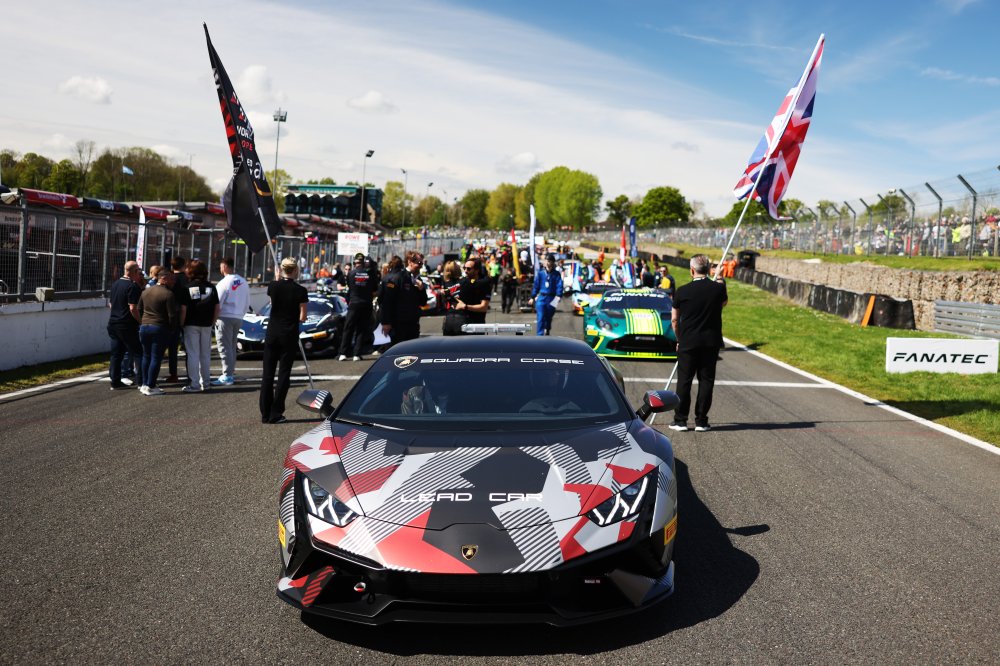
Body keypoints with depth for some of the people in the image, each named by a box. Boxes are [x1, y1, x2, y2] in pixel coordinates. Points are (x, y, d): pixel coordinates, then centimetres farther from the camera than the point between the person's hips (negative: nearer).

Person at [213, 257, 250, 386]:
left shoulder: (224, 283, -13)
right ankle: (230, 373, 20)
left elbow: (217, 303, -12)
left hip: (225, 317, -7)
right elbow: (247, 303, 11)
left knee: (224, 347, -4)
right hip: (238, 318, 7)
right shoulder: (243, 282, 7)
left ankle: (227, 376, -8)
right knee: (232, 346, 16)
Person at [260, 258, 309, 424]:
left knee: (267, 374, 9)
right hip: (289, 335, -3)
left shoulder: (273, 286, -2)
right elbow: (302, 318, -8)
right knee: (284, 374, 4)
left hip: (272, 334, 3)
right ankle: (275, 414, 3)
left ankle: (265, 414, 10)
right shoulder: (300, 291, -10)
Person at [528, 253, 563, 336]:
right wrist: (533, 297, 7)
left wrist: (559, 295, -26)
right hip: (541, 298, 0)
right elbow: (536, 285, 7)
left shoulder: (556, 274, 0)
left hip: (551, 299, 0)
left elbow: (559, 285, -9)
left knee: (548, 318, 15)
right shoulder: (540, 273, 3)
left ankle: (547, 332, 39)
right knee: (540, 317, -12)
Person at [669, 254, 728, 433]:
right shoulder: (718, 288, -5)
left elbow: (674, 319, 1)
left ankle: (680, 420, 9)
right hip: (711, 342, 1)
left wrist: (679, 338, 16)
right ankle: (701, 421, 9)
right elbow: (724, 302, 19)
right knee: (706, 381, 7)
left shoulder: (682, 291, -7)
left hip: (688, 342, -1)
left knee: (684, 381, 6)